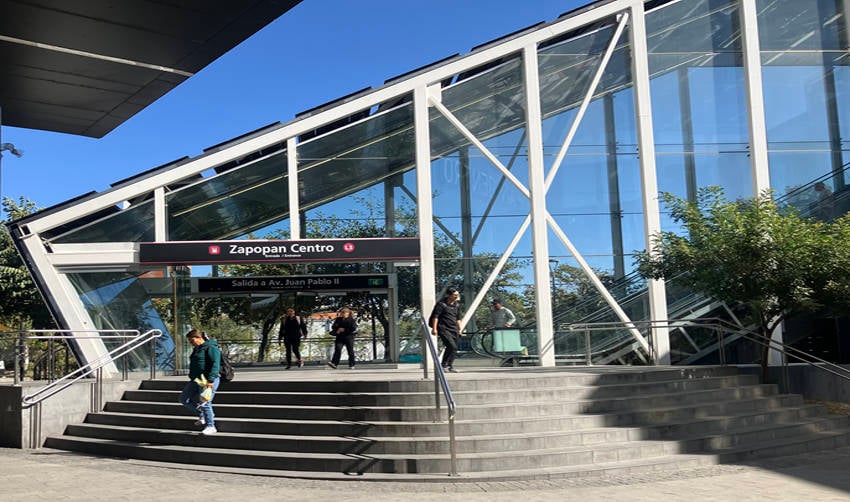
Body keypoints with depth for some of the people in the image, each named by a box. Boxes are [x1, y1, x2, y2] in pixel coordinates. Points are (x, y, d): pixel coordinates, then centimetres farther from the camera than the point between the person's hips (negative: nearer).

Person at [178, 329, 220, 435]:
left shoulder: (211, 348, -12)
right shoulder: (197, 349, 19)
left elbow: (215, 365, -21)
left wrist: (210, 380, -28)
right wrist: (192, 378, 27)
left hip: (208, 381, -10)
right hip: (196, 381, 10)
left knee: (205, 403, -8)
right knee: (184, 399, 8)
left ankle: (210, 426, 7)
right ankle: (202, 415, 20)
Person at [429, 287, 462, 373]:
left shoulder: (457, 305, 14)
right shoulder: (441, 304, -7)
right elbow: (435, 316, -9)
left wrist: (459, 329, 21)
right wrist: (434, 328, -15)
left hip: (453, 329, 7)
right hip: (444, 329, -7)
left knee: (454, 348, 6)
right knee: (452, 346, -18)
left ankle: (450, 366, 17)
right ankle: (444, 364, -7)